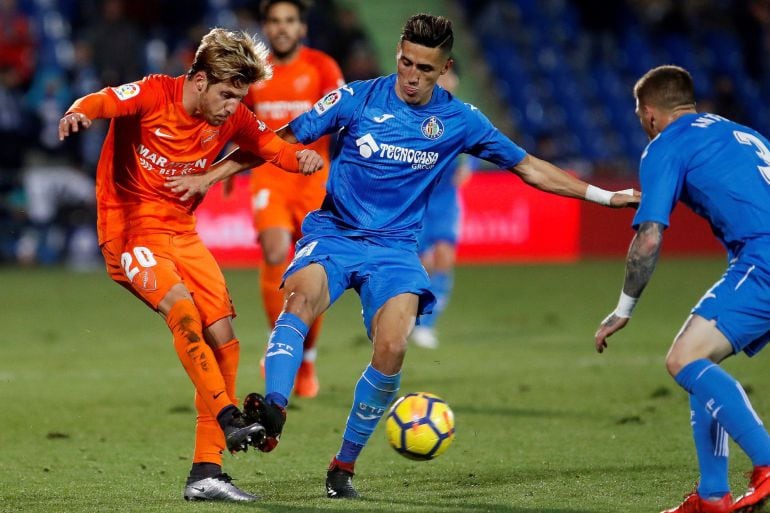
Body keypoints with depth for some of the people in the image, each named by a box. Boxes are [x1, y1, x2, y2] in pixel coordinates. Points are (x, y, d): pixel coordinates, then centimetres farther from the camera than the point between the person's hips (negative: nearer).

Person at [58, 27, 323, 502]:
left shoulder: (231, 118, 0)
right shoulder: (153, 95, -15)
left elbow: (273, 146, -2)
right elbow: (103, 102, -30)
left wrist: (301, 157, -26)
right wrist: (79, 114, -54)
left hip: (182, 233, 6)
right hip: (129, 231, -6)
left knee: (223, 338, -2)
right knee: (182, 308, -30)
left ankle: (206, 472, 2)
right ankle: (229, 418, -29)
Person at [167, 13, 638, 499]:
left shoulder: (459, 120, 3)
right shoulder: (357, 98, -2)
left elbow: (529, 167, 12)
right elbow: (281, 142, 1)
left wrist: (604, 195, 10)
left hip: (395, 247, 1)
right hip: (333, 234, -1)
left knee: (392, 349, -23)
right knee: (301, 296, -34)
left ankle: (345, 464, -4)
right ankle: (272, 412, -54)